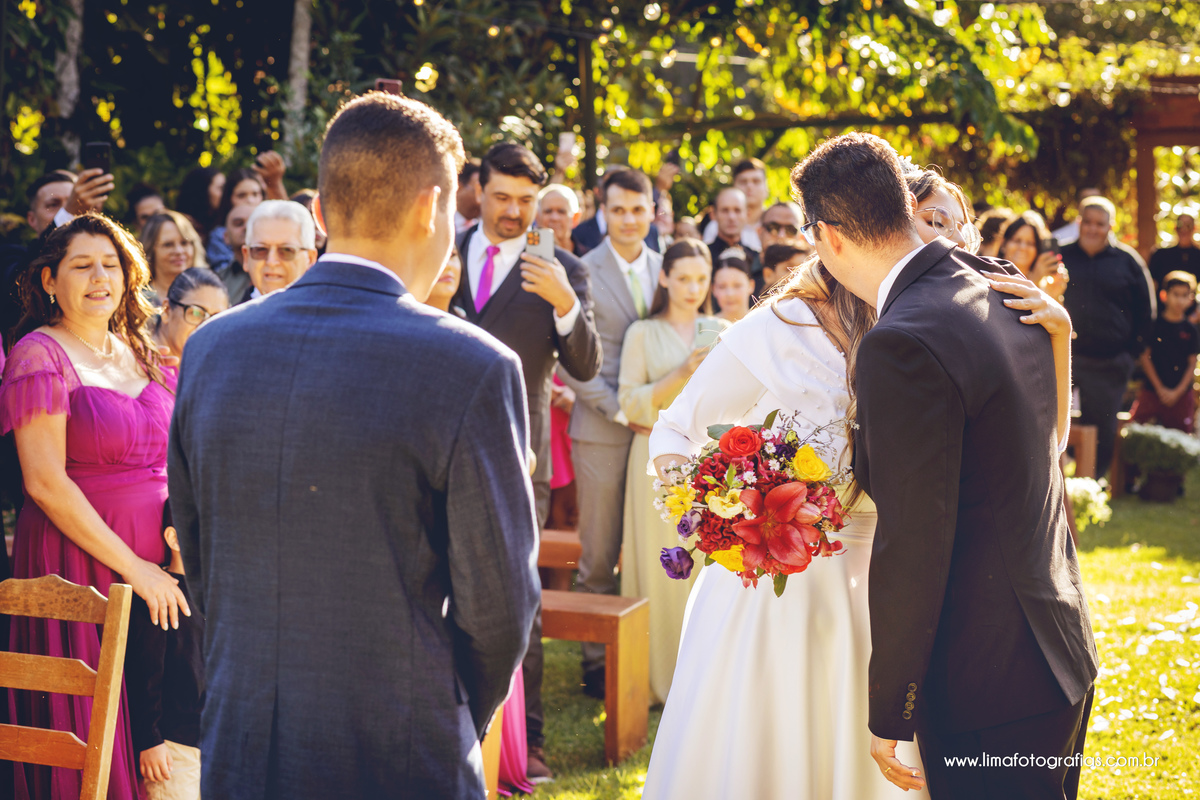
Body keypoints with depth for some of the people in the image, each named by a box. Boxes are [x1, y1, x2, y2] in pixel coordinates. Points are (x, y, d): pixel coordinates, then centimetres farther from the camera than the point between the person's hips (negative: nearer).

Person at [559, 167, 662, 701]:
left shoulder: (665, 270, 9)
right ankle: (596, 660, 13)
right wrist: (622, 411, -12)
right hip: (601, 430, -4)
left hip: (654, 430, 4)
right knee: (599, 556, 3)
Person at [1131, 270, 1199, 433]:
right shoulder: (1154, 324, -2)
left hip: (1181, 393, 2)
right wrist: (1160, 388, -4)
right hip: (1153, 390, -1)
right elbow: (1144, 357, -2)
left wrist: (1178, 392, -6)